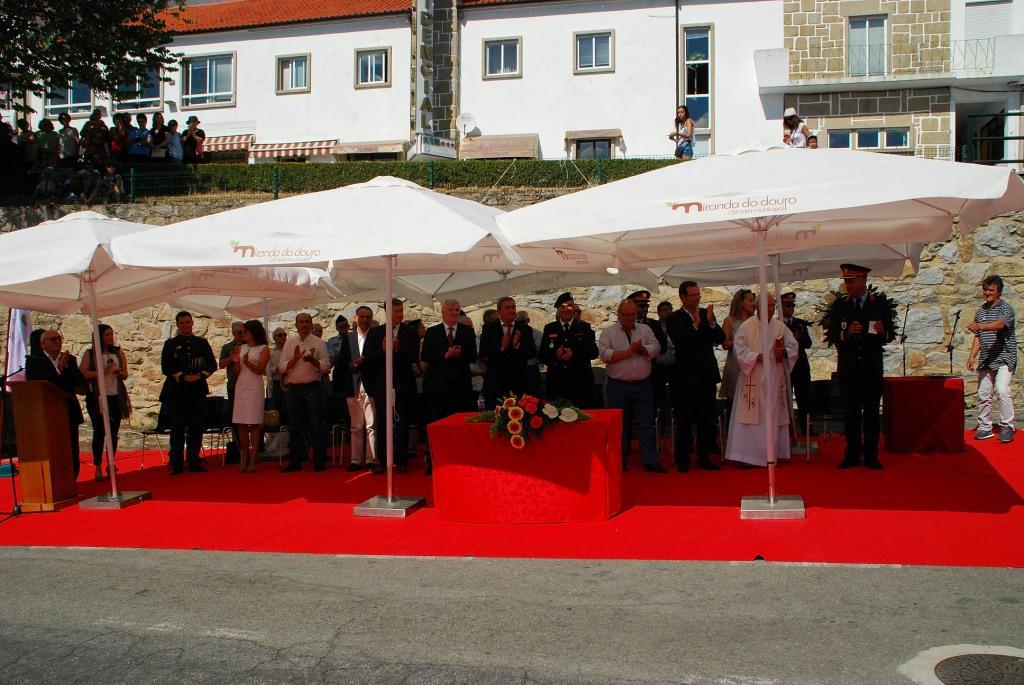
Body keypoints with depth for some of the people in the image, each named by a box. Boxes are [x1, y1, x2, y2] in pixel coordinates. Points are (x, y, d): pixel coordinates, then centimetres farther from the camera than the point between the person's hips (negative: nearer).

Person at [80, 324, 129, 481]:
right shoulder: (90, 354, 3)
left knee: (113, 432, 7)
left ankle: (110, 464, 18)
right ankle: (98, 467, -1)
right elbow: (83, 374, -8)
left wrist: (118, 373, -11)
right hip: (97, 398, -3)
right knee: (99, 432, -5)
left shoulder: (118, 352, 13)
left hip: (116, 397, 4)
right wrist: (103, 372, -13)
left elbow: (125, 374, 11)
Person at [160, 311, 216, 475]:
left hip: (198, 390, 2)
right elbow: (166, 368, -2)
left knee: (196, 428, 3)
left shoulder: (202, 343, 13)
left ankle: (193, 461, 11)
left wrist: (200, 375, -9)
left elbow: (212, 364, 8)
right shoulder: (170, 344, 7)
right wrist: (183, 377, -14)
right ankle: (176, 463, 2)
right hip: (176, 390, -2)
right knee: (177, 429, -2)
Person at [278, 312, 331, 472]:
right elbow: (282, 368, 3)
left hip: (312, 388, -3)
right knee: (294, 427, 9)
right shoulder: (289, 343, 9)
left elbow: (326, 366, -4)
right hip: (293, 388, 3)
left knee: (316, 426, -2)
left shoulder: (319, 343, 2)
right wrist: (295, 359, -13)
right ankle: (295, 461, 18)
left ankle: (320, 461, 4)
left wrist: (313, 360, -20)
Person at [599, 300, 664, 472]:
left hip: (643, 385, 2)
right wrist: (629, 351, -13)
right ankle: (619, 462, 15)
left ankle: (650, 461, 5)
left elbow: (656, 348, 0)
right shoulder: (608, 333, 1)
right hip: (618, 386, -2)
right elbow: (604, 354, -13)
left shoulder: (645, 330, 10)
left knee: (647, 424, 2)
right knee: (619, 425, 6)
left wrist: (641, 349, -16)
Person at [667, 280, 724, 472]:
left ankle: (704, 457, 17)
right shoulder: (674, 319, -6)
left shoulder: (706, 313, 7)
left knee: (707, 418, 8)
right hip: (686, 376, -4)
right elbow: (679, 341, -19)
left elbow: (721, 339, 1)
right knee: (684, 420, 2)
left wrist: (711, 322, -15)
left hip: (707, 375, 5)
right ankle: (682, 459, 9)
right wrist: (695, 324, -24)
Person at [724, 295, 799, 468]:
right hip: (752, 378, -4)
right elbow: (739, 349, -6)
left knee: (774, 417, 6)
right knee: (752, 416, -4)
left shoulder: (780, 327, 9)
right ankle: (748, 455, -1)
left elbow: (793, 346, 8)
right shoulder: (747, 326, -2)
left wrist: (784, 352, -13)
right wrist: (756, 356, -19)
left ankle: (772, 453, 15)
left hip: (775, 378, 4)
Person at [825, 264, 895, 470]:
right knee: (850, 412, 1)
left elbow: (890, 335, 2)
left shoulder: (880, 302, 3)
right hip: (848, 366, 1)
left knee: (872, 411, 1)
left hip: (872, 365, -1)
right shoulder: (840, 305, 5)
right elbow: (831, 336, 0)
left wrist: (883, 331, -20)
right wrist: (847, 333, -18)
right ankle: (852, 454, 8)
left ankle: (871, 455, 8)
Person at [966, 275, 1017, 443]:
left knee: (1002, 390, -21)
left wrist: (980, 326, -43)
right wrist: (972, 355, 6)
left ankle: (1007, 426, -12)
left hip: (1004, 359, -6)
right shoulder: (980, 311, 15)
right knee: (983, 393, 5)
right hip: (986, 360, 6)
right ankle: (984, 427, 15)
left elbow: (999, 324, -27)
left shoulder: (1006, 308, -5)